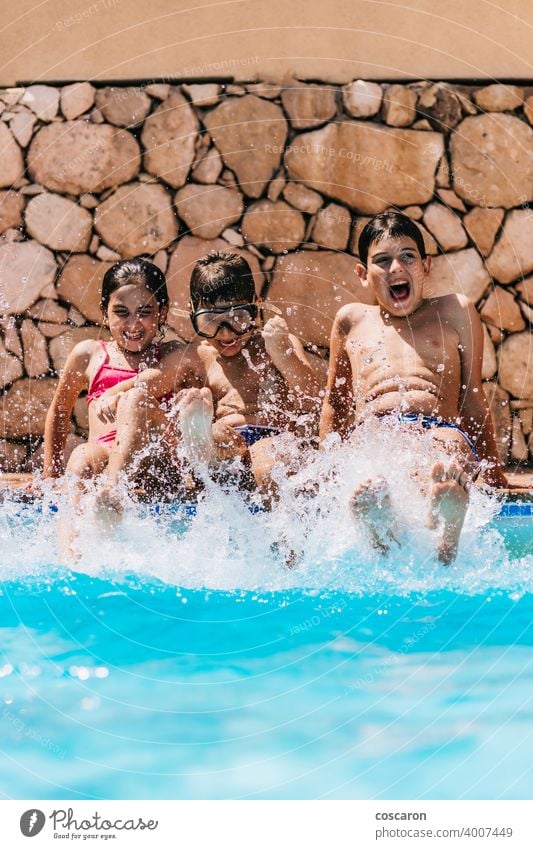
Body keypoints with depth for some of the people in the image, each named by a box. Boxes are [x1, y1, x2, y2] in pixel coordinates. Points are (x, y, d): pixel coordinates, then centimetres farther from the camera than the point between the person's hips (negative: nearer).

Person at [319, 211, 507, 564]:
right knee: (368, 495, -43)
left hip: (441, 430, 0)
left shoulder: (455, 312, 24)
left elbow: (473, 397, 25)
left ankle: (446, 558, -31)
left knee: (447, 488, -44)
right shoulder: (352, 320, 27)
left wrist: (493, 467, 24)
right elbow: (335, 401, 33)